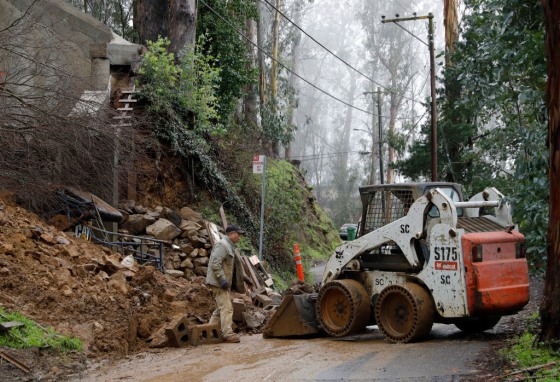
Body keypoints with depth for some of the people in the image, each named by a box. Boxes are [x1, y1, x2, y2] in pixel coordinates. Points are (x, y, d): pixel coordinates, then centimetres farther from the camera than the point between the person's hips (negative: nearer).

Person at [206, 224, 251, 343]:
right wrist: (222, 279, -26)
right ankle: (228, 334, -15)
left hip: (225, 283, 11)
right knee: (226, 307, -13)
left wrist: (244, 277, 24)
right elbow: (215, 263, -23)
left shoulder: (231, 247, 20)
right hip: (219, 283, -11)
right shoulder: (222, 245, -14)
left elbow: (236, 266, 30)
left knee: (220, 308, 14)